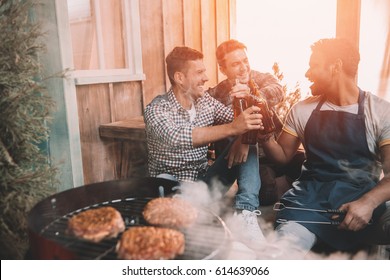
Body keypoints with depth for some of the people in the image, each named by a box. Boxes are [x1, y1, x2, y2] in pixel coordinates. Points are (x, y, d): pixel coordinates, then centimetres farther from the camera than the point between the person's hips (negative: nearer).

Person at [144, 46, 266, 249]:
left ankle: (245, 212, -26)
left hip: (205, 179, 6)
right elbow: (178, 138, -35)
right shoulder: (157, 109, -15)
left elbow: (236, 120, -3)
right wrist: (232, 128, -44)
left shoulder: (206, 100, 3)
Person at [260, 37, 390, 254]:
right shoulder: (302, 110, 11)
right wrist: (265, 138, -5)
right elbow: (283, 155, 17)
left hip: (364, 197, 0)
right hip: (310, 195, 1)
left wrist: (369, 202, -23)